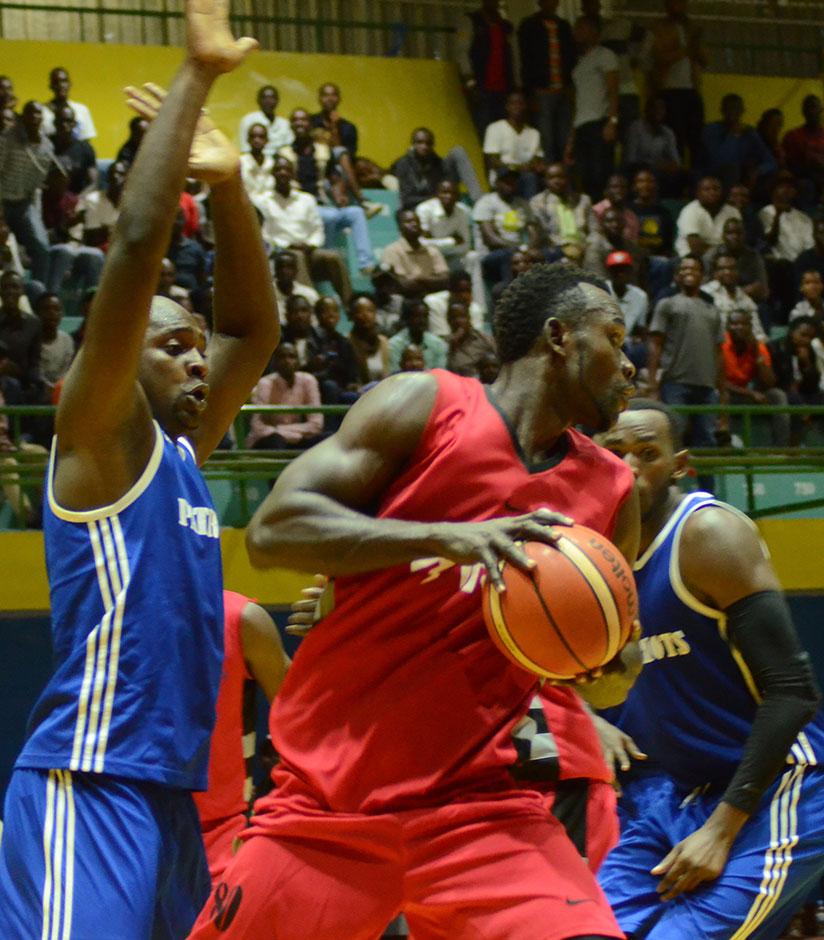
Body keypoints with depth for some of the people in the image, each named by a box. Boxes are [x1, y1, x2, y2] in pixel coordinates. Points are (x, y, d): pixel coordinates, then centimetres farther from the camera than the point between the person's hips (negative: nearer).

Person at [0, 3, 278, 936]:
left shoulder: (178, 448, 16)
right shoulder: (97, 433, -5)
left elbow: (252, 328, 26)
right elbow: (137, 243, -15)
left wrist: (226, 186, 13)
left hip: (170, 796, 9)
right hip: (88, 792, -9)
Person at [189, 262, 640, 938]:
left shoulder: (612, 495, 10)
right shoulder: (424, 406, -2)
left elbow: (612, 678, 22)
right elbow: (273, 529, -11)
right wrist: (444, 536, -22)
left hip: (476, 805, 3)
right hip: (331, 803, -2)